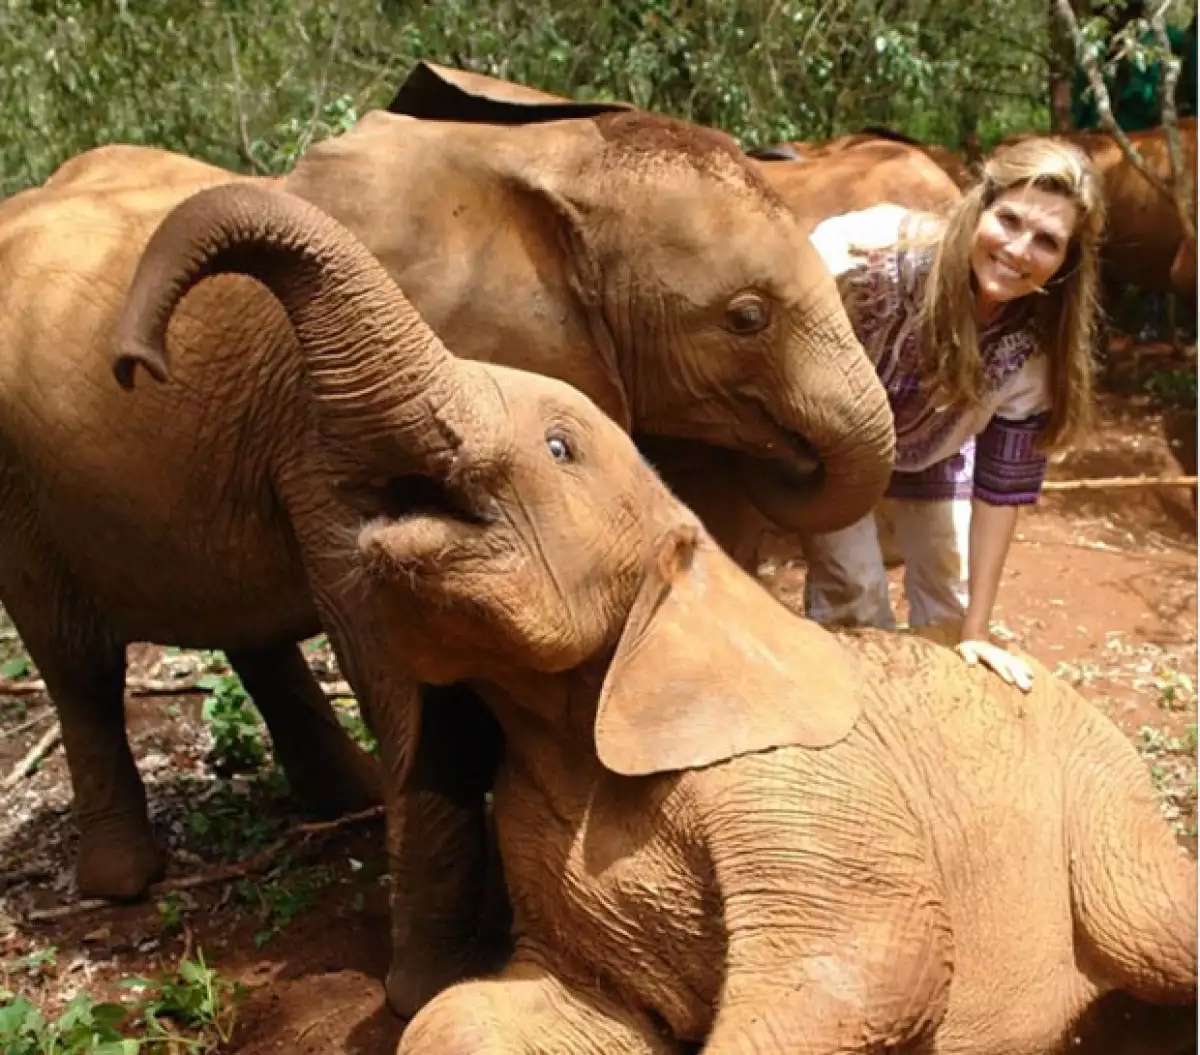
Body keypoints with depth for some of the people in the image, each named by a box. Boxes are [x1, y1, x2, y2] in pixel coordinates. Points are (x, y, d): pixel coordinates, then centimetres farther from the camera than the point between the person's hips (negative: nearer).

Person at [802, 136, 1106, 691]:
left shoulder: (1037, 347, -26)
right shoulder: (874, 253, -39)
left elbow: (1003, 484, -17)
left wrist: (975, 631, -16)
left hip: (928, 454, 4)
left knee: (951, 601, 9)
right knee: (854, 601, -11)